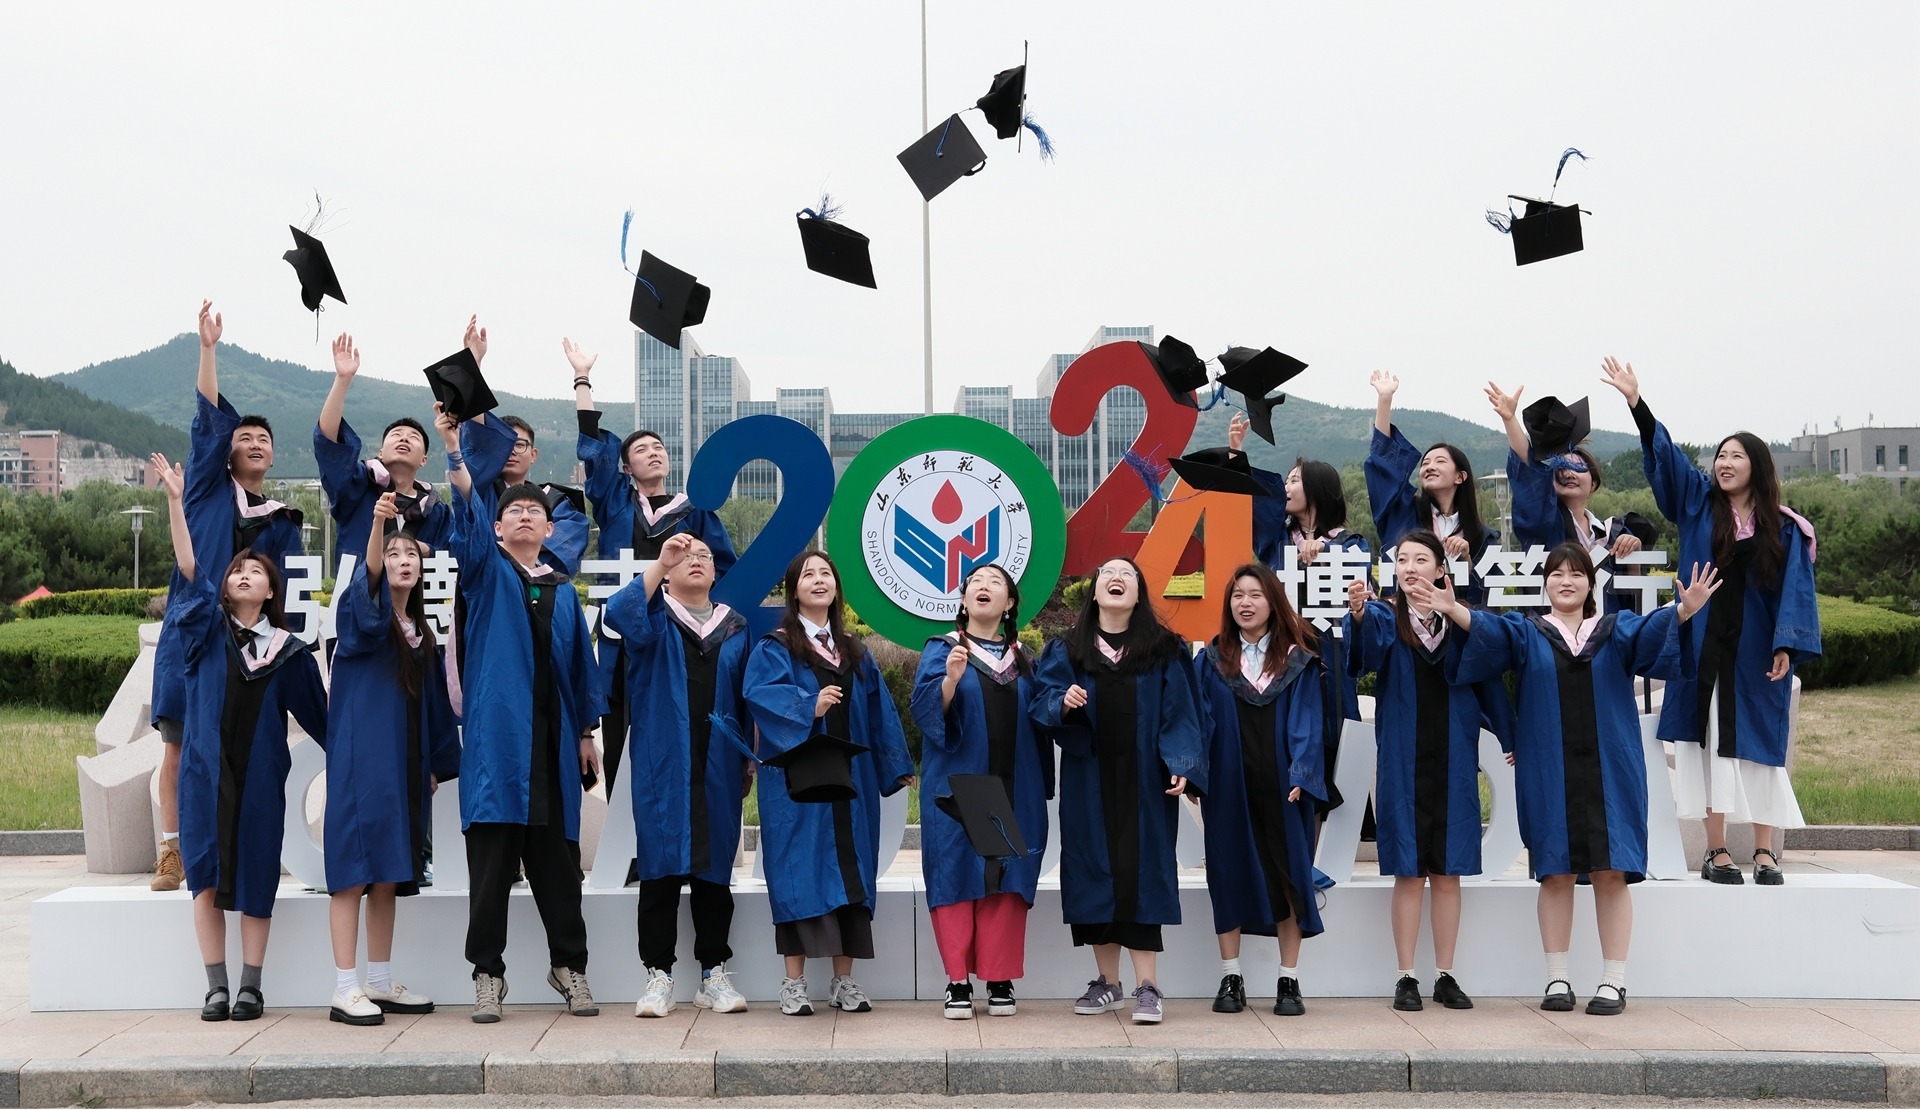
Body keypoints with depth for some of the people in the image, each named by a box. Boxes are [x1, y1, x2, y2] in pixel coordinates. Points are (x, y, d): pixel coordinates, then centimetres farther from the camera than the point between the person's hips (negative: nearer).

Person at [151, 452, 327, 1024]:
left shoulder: (289, 649, 4)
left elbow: (317, 713, 12)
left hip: (259, 777, 0)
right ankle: (216, 988, 8)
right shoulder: (208, 629, 4)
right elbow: (189, 570, -8)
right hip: (206, 771, 0)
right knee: (207, 879, 1)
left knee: (254, 880, 2)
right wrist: (175, 500, -17)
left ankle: (251, 987, 11)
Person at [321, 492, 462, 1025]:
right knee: (353, 872, -6)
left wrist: (437, 765, 15)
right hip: (359, 760, -6)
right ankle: (346, 990, -3)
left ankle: (381, 983, 18)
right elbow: (368, 574, -27)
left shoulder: (422, 632, 16)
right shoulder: (363, 612, -3)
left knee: (387, 876, 11)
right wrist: (378, 523, -44)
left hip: (404, 765, 7)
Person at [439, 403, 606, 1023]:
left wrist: (586, 730, 12)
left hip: (553, 743, 3)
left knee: (557, 859, 6)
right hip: (496, 734, -3)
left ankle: (569, 965, 16)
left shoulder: (563, 590, 16)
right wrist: (453, 449, -24)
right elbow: (466, 516, -10)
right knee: (491, 860, -2)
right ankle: (488, 973, 6)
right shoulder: (487, 571, 7)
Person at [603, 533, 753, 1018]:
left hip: (717, 772, 2)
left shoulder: (735, 628, 13)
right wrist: (659, 563, -23)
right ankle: (658, 976, 4)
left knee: (713, 871, 6)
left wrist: (749, 762, 8)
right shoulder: (653, 617, 6)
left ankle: (714, 974, 13)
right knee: (661, 872, -2)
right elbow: (620, 615, -18)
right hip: (662, 770, -2)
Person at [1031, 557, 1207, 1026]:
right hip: (1088, 780, 2)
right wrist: (1064, 702, -19)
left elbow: (1178, 713, 0)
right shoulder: (1067, 650, 8)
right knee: (1095, 871, 4)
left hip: (1143, 780, -2)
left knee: (1142, 872, -5)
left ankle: (1147, 986, -1)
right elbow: (1042, 698, 2)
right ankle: (1107, 982, 15)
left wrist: (1181, 765, -12)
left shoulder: (1164, 650, 5)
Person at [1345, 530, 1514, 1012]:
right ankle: (1406, 978, 8)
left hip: (1452, 762, 2)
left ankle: (1445, 977, 14)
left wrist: (1510, 737, -4)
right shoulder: (1385, 618, 0)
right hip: (1403, 763, -1)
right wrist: (1359, 615, -45)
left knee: (1447, 873, 5)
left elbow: (1486, 683, 6)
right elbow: (1368, 650, -23)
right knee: (1409, 873, 0)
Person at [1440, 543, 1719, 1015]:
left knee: (1611, 873, -1)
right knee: (1556, 874, 3)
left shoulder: (1618, 631, 9)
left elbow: (1652, 630, -12)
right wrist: (1452, 609, -32)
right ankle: (1557, 979, 10)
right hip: (1548, 772, 0)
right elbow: (1487, 630, -11)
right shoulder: (1525, 632, 8)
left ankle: (1613, 981, 7)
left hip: (1607, 770, 0)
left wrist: (1683, 610, -33)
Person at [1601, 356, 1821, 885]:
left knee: (1758, 745, 3)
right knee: (1710, 743, 1)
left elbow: (1794, 588, -3)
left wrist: (1787, 646, -14)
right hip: (1704, 648, 1)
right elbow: (1664, 453, -2)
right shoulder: (1698, 503, 6)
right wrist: (1635, 402, -13)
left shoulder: (1784, 527, 3)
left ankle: (1764, 852, 9)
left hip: (1755, 651, -1)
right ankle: (1716, 851, 5)